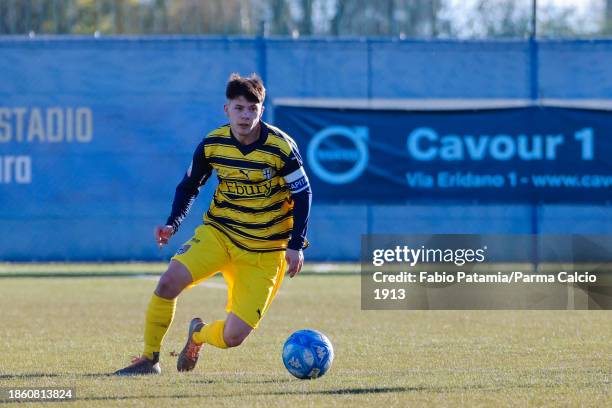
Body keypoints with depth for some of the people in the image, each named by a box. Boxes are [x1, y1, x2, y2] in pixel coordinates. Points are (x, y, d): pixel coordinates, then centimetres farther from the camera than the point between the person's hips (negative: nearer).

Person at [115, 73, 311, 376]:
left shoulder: (281, 148, -14)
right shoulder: (212, 145, -6)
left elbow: (303, 195, -5)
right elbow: (189, 185, 10)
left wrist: (295, 246, -14)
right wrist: (173, 224, -6)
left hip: (264, 250, -2)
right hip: (218, 233, 2)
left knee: (233, 336, -11)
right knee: (169, 281, -25)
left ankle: (199, 335, 28)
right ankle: (149, 359, -7)